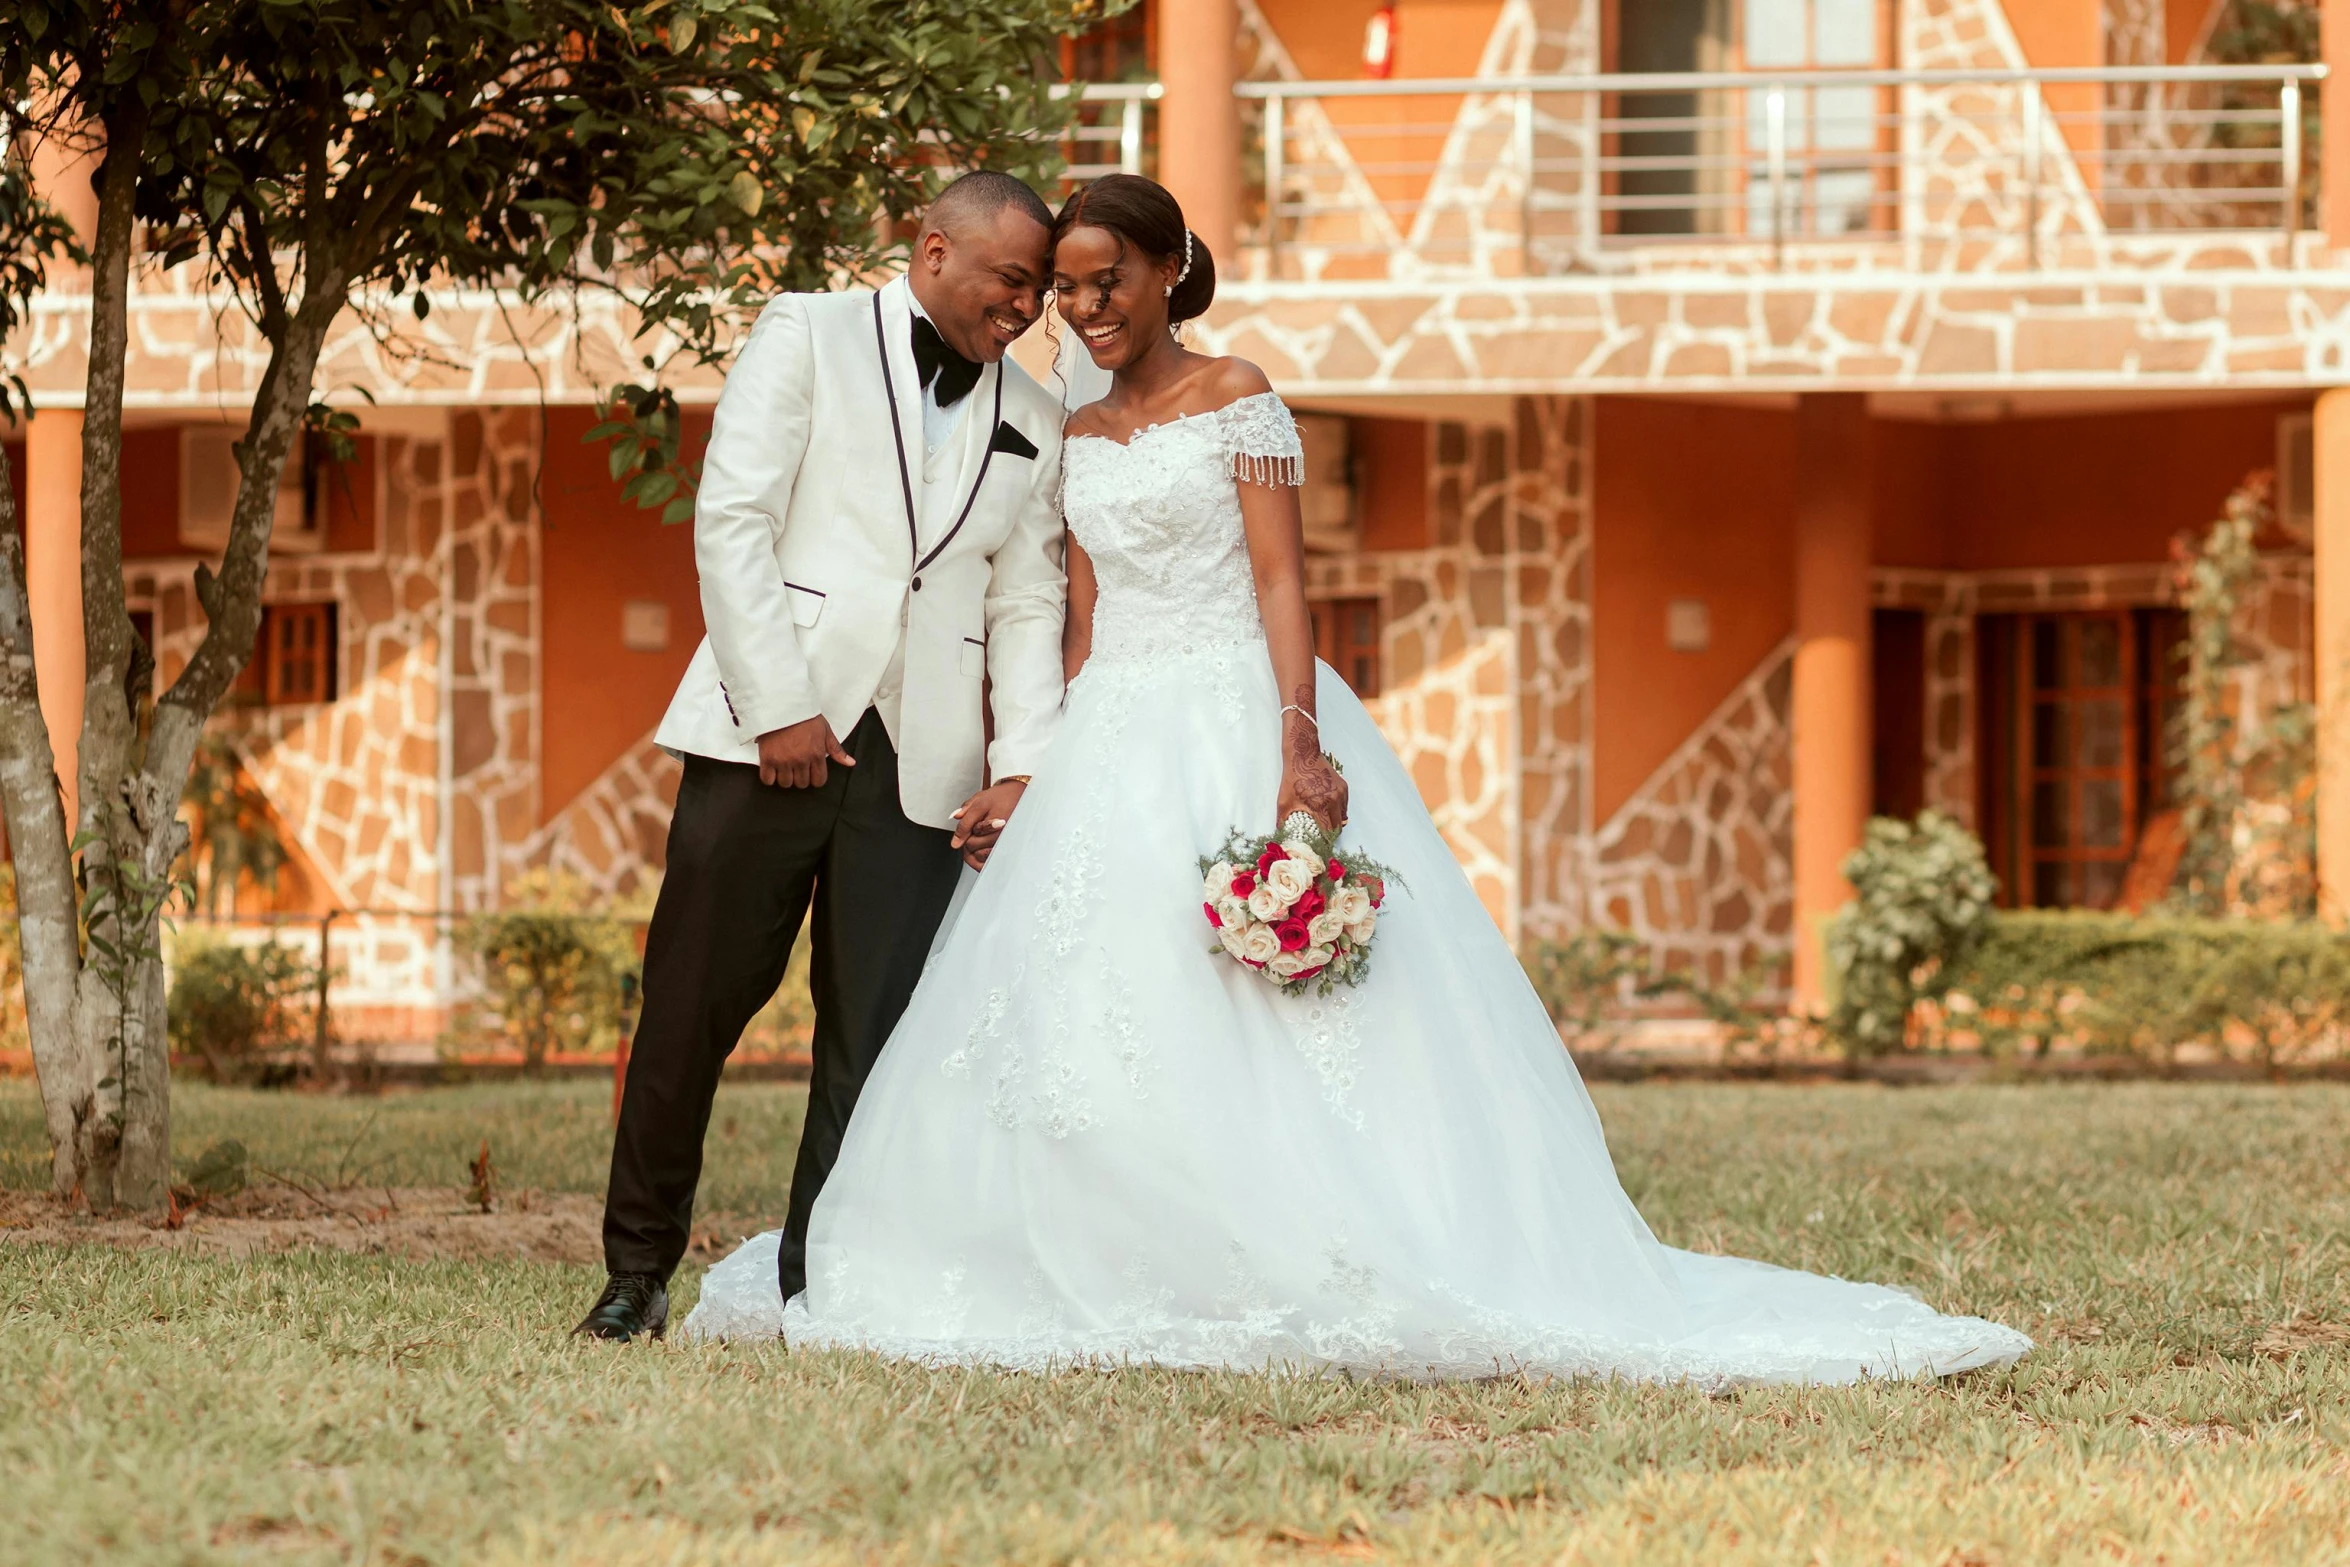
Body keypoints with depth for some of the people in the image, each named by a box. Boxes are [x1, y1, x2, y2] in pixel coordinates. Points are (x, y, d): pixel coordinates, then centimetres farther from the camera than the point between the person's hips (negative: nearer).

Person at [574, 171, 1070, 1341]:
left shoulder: (1034, 426, 17)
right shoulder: (808, 337, 4)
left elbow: (1028, 609, 14)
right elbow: (730, 521, -4)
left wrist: (1022, 766, -1)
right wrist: (780, 708, -12)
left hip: (918, 764, 3)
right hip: (769, 733, -3)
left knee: (875, 1037, -1)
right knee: (691, 1006, 0)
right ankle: (638, 1269, 13)